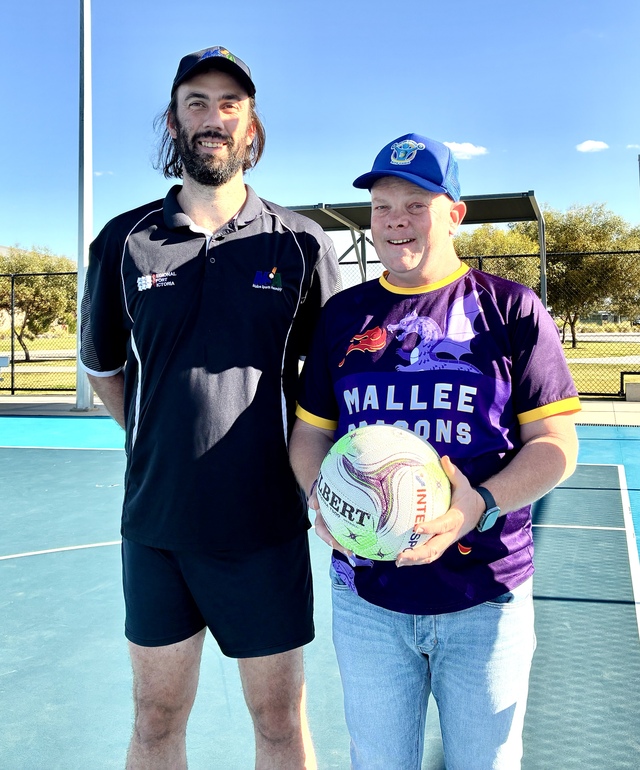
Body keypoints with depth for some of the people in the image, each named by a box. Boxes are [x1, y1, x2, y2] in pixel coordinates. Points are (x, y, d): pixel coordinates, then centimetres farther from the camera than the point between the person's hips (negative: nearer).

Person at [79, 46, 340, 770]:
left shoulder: (302, 245, -1)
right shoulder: (124, 242, 2)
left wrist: (306, 463, 2)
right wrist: (163, 443, 8)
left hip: (265, 526, -1)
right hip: (155, 523, 2)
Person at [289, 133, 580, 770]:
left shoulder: (511, 309, -2)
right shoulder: (342, 314, 8)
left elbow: (555, 443, -5)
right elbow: (311, 432, 12)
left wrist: (480, 506, -22)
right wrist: (319, 493, -9)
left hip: (486, 601, -2)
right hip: (366, 598, 3)